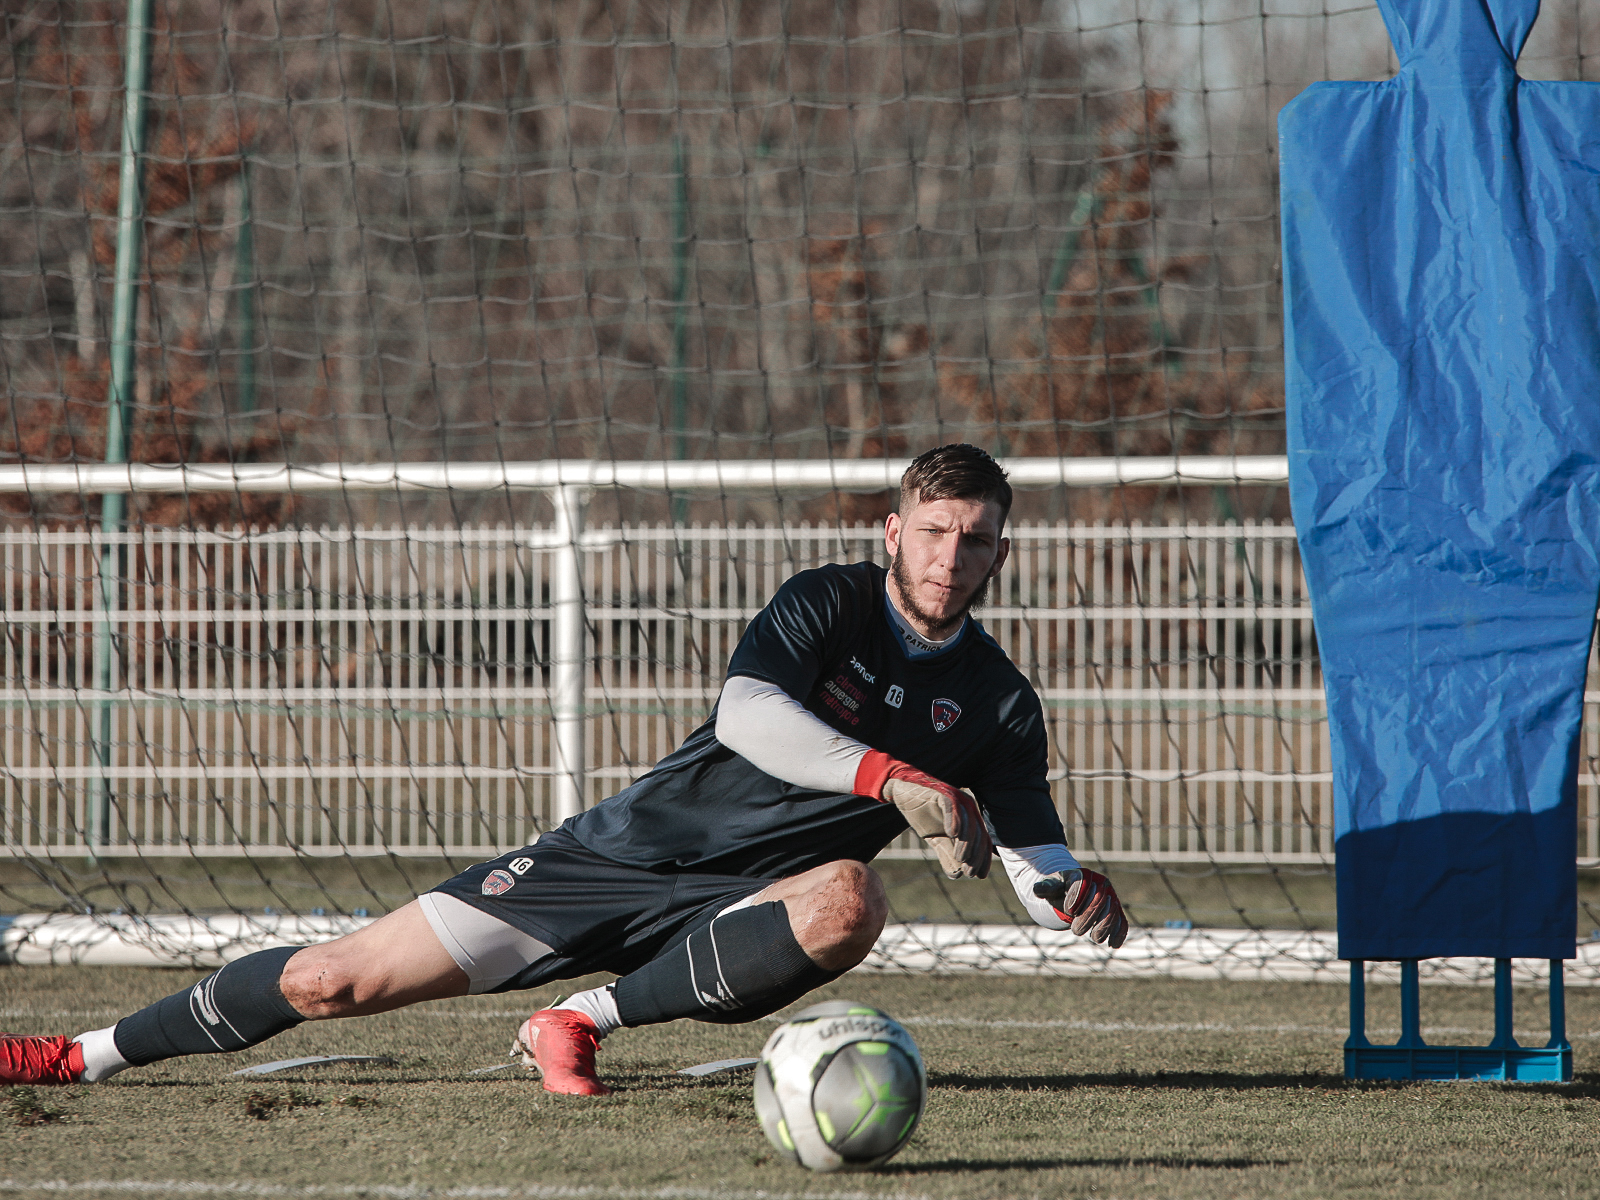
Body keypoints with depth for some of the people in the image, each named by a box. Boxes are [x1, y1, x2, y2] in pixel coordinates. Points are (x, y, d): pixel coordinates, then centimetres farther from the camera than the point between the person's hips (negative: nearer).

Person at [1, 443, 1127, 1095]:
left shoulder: (996, 701, 0)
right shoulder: (831, 603, -10)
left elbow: (1031, 860, 5)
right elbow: (747, 711, -29)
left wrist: (1077, 893, -20)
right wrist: (895, 779, -40)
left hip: (736, 902, 1)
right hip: (627, 854, -1)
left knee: (849, 902, -36)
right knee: (339, 980, -5)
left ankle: (586, 1022, -24)